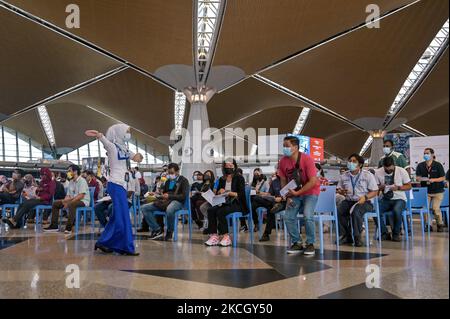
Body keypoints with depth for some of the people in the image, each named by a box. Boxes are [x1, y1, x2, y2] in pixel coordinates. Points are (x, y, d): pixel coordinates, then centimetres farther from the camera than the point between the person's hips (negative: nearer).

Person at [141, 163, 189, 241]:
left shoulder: (183, 180, 3)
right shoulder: (168, 182, 23)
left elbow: (184, 196, -9)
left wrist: (169, 196, -16)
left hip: (177, 202, -7)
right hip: (165, 202, 7)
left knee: (169, 210, -44)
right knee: (144, 208, -9)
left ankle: (169, 232, -19)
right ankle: (157, 230, -14)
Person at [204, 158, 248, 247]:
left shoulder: (239, 178, 0)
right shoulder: (222, 179, 16)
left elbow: (241, 194, -8)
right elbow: (217, 193, 20)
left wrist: (229, 193, -18)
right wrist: (220, 191, -3)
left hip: (236, 203, -5)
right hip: (224, 203, 6)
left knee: (220, 212, -31)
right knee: (210, 210, -23)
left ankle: (226, 236, -23)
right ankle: (214, 236, -25)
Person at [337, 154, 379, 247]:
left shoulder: (368, 175, 1)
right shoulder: (344, 176, 12)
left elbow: (375, 192, 0)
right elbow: (339, 189, 20)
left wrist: (365, 197, -19)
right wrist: (342, 192, -5)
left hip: (363, 202, -4)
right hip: (348, 201, 4)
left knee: (356, 211, -36)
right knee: (338, 210, -27)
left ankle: (357, 237, -19)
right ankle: (346, 236, -13)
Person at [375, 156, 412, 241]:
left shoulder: (402, 171, -5)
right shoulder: (378, 172, -1)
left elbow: (409, 186, 1)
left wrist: (398, 187, -17)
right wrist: (381, 187, -17)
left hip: (399, 199, -2)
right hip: (385, 199, 2)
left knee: (396, 210, -37)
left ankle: (396, 234, -11)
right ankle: (384, 233, -7)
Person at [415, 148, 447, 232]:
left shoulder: (438, 165, -5)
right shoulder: (420, 166, 2)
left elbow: (443, 178, -5)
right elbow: (417, 177, 4)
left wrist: (433, 180, -19)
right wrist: (421, 179, -19)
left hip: (437, 191, -3)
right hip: (425, 191, 3)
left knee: (436, 208, -9)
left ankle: (440, 224, 12)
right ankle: (428, 225, 10)